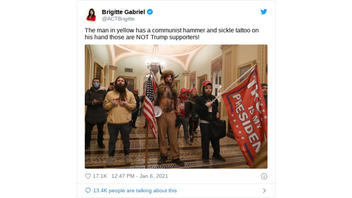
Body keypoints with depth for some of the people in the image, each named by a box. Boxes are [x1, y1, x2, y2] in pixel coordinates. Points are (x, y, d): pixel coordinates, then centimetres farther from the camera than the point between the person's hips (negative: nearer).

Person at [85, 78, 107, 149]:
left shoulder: (103, 91, 2)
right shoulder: (89, 91, 5)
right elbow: (86, 101, -1)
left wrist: (101, 101, -21)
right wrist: (92, 102, -18)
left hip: (101, 114, 0)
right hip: (90, 114, 0)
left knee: (100, 130, 10)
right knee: (88, 130, 6)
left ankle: (100, 143, 28)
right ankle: (87, 143, 24)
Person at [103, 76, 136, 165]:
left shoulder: (130, 94, 6)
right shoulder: (109, 94, 6)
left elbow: (134, 105, 3)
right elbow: (105, 106, 6)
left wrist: (126, 104, -14)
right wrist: (111, 103, -12)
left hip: (125, 122, 0)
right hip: (112, 122, 0)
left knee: (126, 139, 12)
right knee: (112, 139, 12)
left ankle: (127, 155, 29)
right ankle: (111, 156, 28)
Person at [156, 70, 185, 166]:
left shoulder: (173, 89, 13)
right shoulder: (160, 88, 3)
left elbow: (176, 101, 15)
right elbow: (156, 100, 1)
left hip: (172, 114, 2)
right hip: (161, 114, -2)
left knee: (173, 137, 1)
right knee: (162, 136, 6)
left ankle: (175, 157, 8)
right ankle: (163, 156, 20)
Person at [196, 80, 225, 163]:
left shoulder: (214, 98, 11)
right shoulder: (199, 99, -3)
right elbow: (197, 110, -12)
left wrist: (217, 113, 6)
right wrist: (206, 106, -19)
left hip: (214, 122, 4)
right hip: (204, 122, -4)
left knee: (215, 139, 9)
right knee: (205, 140, -1)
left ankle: (216, 155, 27)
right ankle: (205, 157, 13)